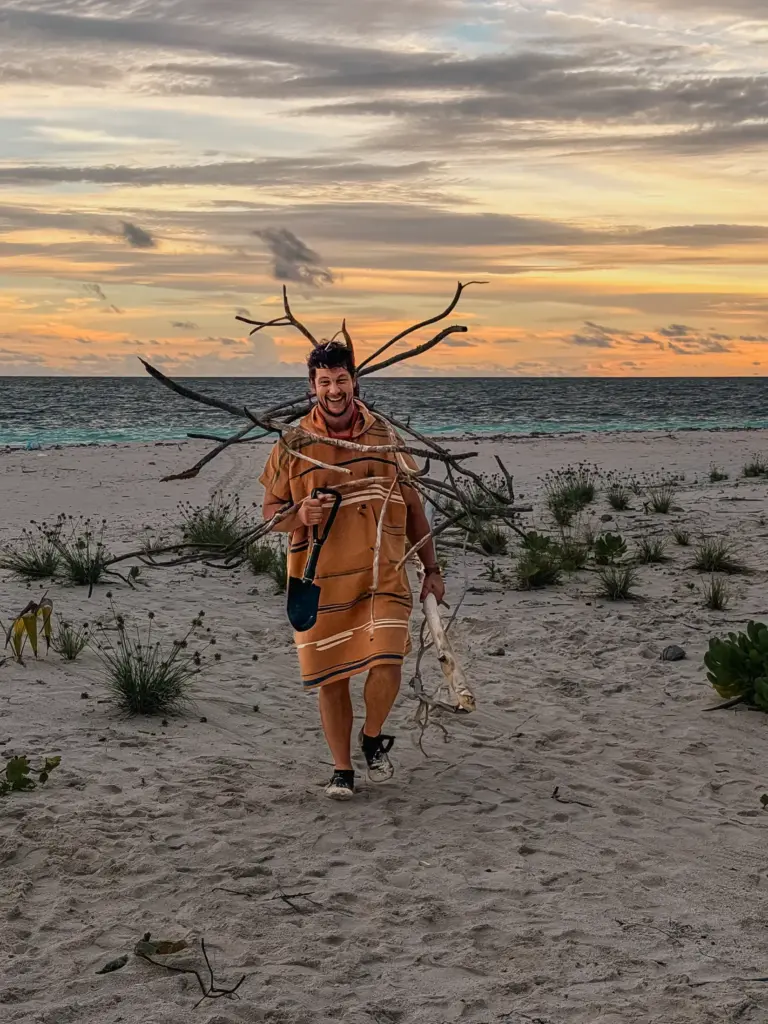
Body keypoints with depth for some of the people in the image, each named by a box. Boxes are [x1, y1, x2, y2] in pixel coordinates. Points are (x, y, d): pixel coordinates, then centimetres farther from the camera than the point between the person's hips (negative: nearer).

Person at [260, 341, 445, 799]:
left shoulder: (385, 436, 5)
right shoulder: (294, 444, 1)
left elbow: (412, 505, 12)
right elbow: (271, 511, 6)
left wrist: (431, 568, 10)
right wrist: (299, 515, -17)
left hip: (383, 575, 0)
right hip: (321, 581, 0)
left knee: (387, 662, -14)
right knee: (331, 675, 4)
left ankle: (373, 737, 15)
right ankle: (342, 768, 21)